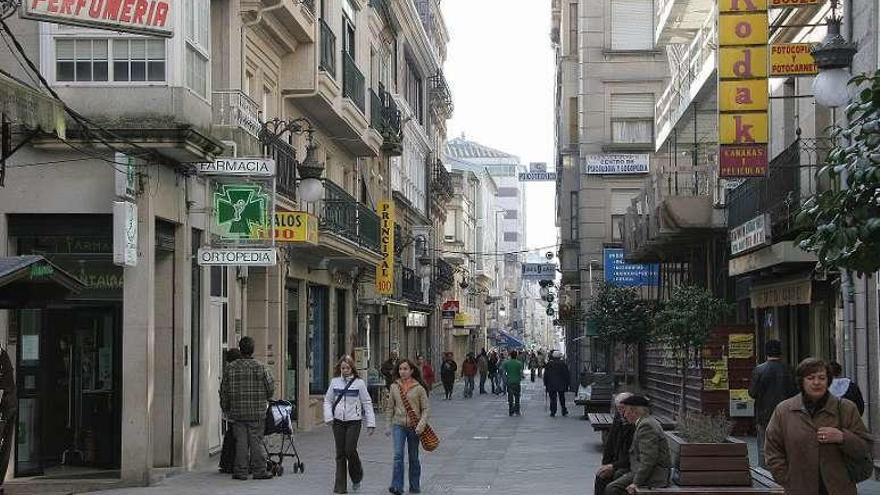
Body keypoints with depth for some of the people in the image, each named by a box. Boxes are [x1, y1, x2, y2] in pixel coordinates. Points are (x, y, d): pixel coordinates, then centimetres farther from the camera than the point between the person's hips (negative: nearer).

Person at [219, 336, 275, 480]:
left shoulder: (230, 368, 0)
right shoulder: (260, 368, -5)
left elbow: (224, 392, 4)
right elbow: (271, 388, 0)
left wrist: (226, 409, 15)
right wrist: (264, 400, 21)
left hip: (237, 412, 2)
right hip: (257, 413, -1)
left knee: (241, 441, 5)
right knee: (256, 441, 3)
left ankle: (240, 471, 6)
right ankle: (259, 470, 4)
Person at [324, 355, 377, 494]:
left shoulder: (359, 383, -3)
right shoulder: (335, 382, 5)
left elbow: (367, 403, 0)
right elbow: (327, 400, 10)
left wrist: (371, 423, -4)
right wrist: (328, 417, -5)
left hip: (354, 421, -3)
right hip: (338, 421, 3)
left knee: (350, 450, -11)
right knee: (340, 454, 4)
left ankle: (357, 477, 18)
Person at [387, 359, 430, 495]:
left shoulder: (419, 388, -6)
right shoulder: (394, 387, 2)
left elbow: (426, 408, -4)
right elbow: (391, 407, 12)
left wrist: (421, 424, -16)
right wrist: (389, 425, 12)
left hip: (414, 426, -1)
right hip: (399, 425, 1)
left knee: (413, 457, 11)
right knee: (398, 455, -13)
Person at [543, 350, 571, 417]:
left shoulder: (549, 364, -3)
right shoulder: (563, 364, -2)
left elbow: (546, 375, 1)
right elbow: (567, 374, 2)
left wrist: (545, 384, 8)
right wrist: (568, 384, 9)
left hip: (551, 385, -1)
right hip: (561, 385, 1)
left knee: (553, 399, 1)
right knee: (562, 398, 15)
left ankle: (553, 412, -3)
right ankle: (564, 411, 18)